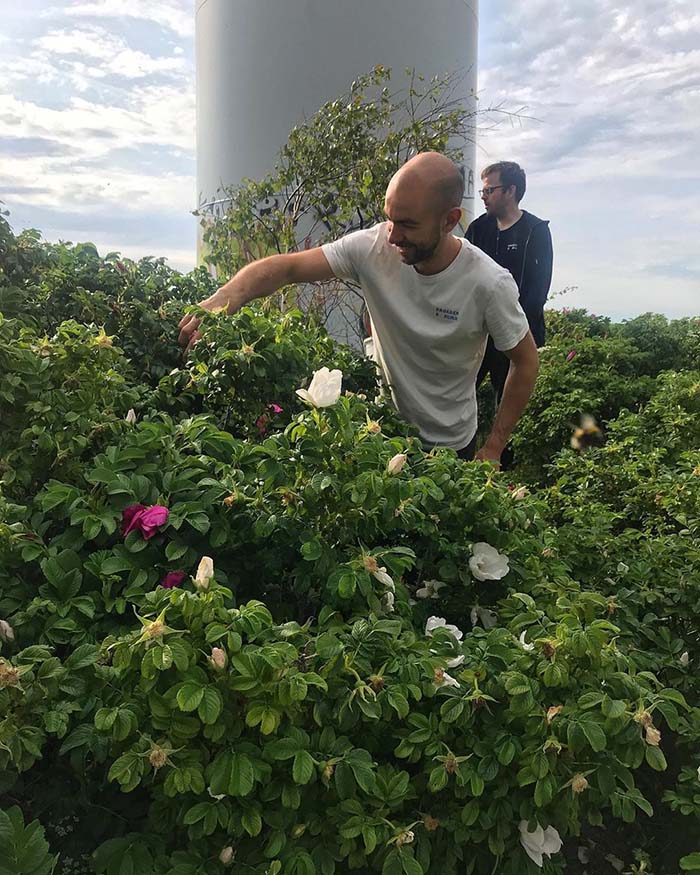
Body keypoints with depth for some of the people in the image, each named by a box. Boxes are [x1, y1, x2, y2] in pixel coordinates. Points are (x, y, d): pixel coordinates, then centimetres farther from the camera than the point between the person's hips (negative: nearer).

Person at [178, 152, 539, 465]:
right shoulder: (373, 247, -19)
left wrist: (493, 449, -9)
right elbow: (286, 267, -20)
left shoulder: (489, 284, -23)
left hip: (452, 445, -2)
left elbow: (526, 360, -10)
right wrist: (227, 295, -40)